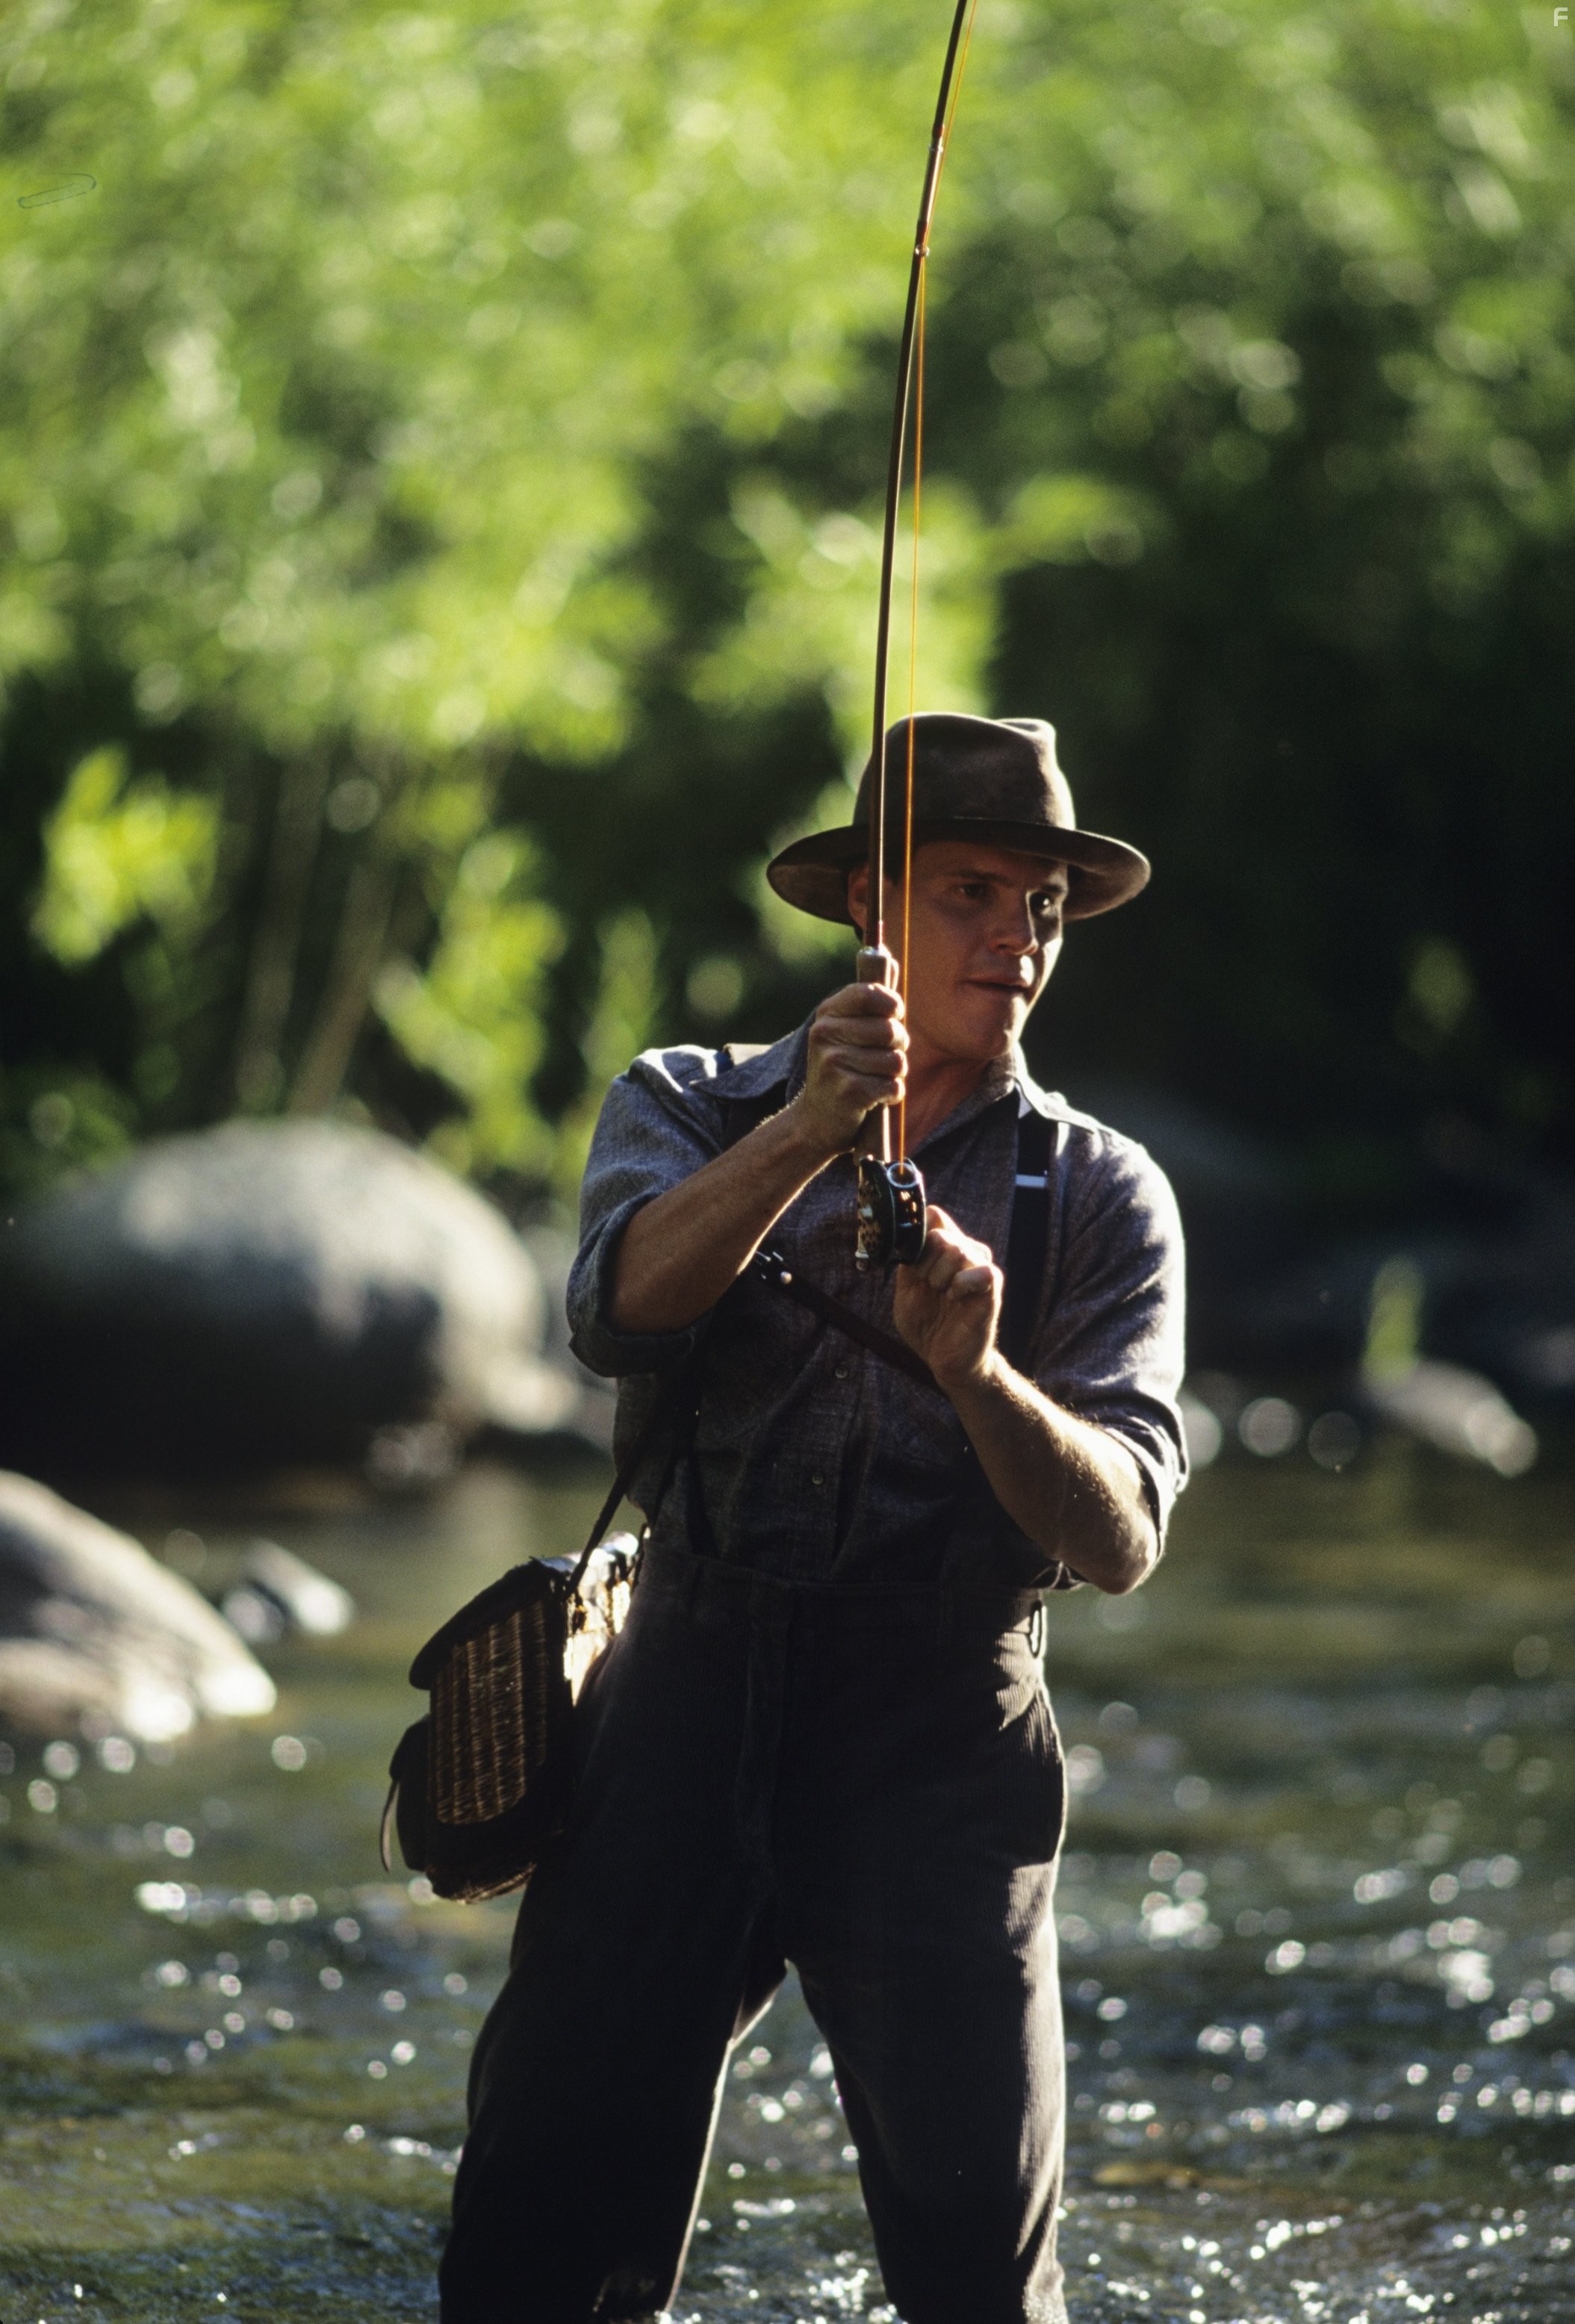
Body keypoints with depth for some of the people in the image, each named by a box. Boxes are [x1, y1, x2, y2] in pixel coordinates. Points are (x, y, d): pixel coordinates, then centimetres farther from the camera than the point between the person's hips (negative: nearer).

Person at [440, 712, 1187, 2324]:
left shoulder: (1101, 1197, 8)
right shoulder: (692, 1109, 12)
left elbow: (1120, 1540, -5)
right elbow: (623, 1308, -11)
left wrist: (979, 1376, -24)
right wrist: (803, 1135, -26)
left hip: (940, 1747, 0)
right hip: (686, 1694, 0)